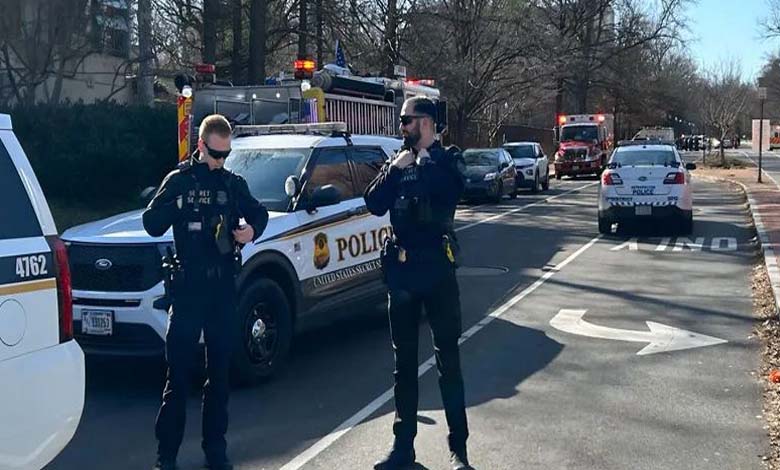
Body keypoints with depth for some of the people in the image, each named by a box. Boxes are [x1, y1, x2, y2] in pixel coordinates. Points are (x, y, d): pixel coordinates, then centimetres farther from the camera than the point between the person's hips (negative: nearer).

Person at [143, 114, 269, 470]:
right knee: (179, 374, -3)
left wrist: (252, 229, -3)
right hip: (188, 287, -3)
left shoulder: (234, 183, 10)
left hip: (223, 287, 4)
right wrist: (175, 206, -24)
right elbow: (152, 224, -6)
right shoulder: (180, 180, 1)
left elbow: (258, 213, 19)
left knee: (220, 372, 10)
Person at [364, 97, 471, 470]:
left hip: (436, 266, -5)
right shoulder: (398, 161, 10)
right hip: (400, 268, 5)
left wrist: (423, 161, -11)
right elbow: (373, 205, -1)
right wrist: (394, 170, -10)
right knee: (404, 361, 11)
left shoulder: (447, 159, -1)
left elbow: (449, 191, -21)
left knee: (448, 359, -1)